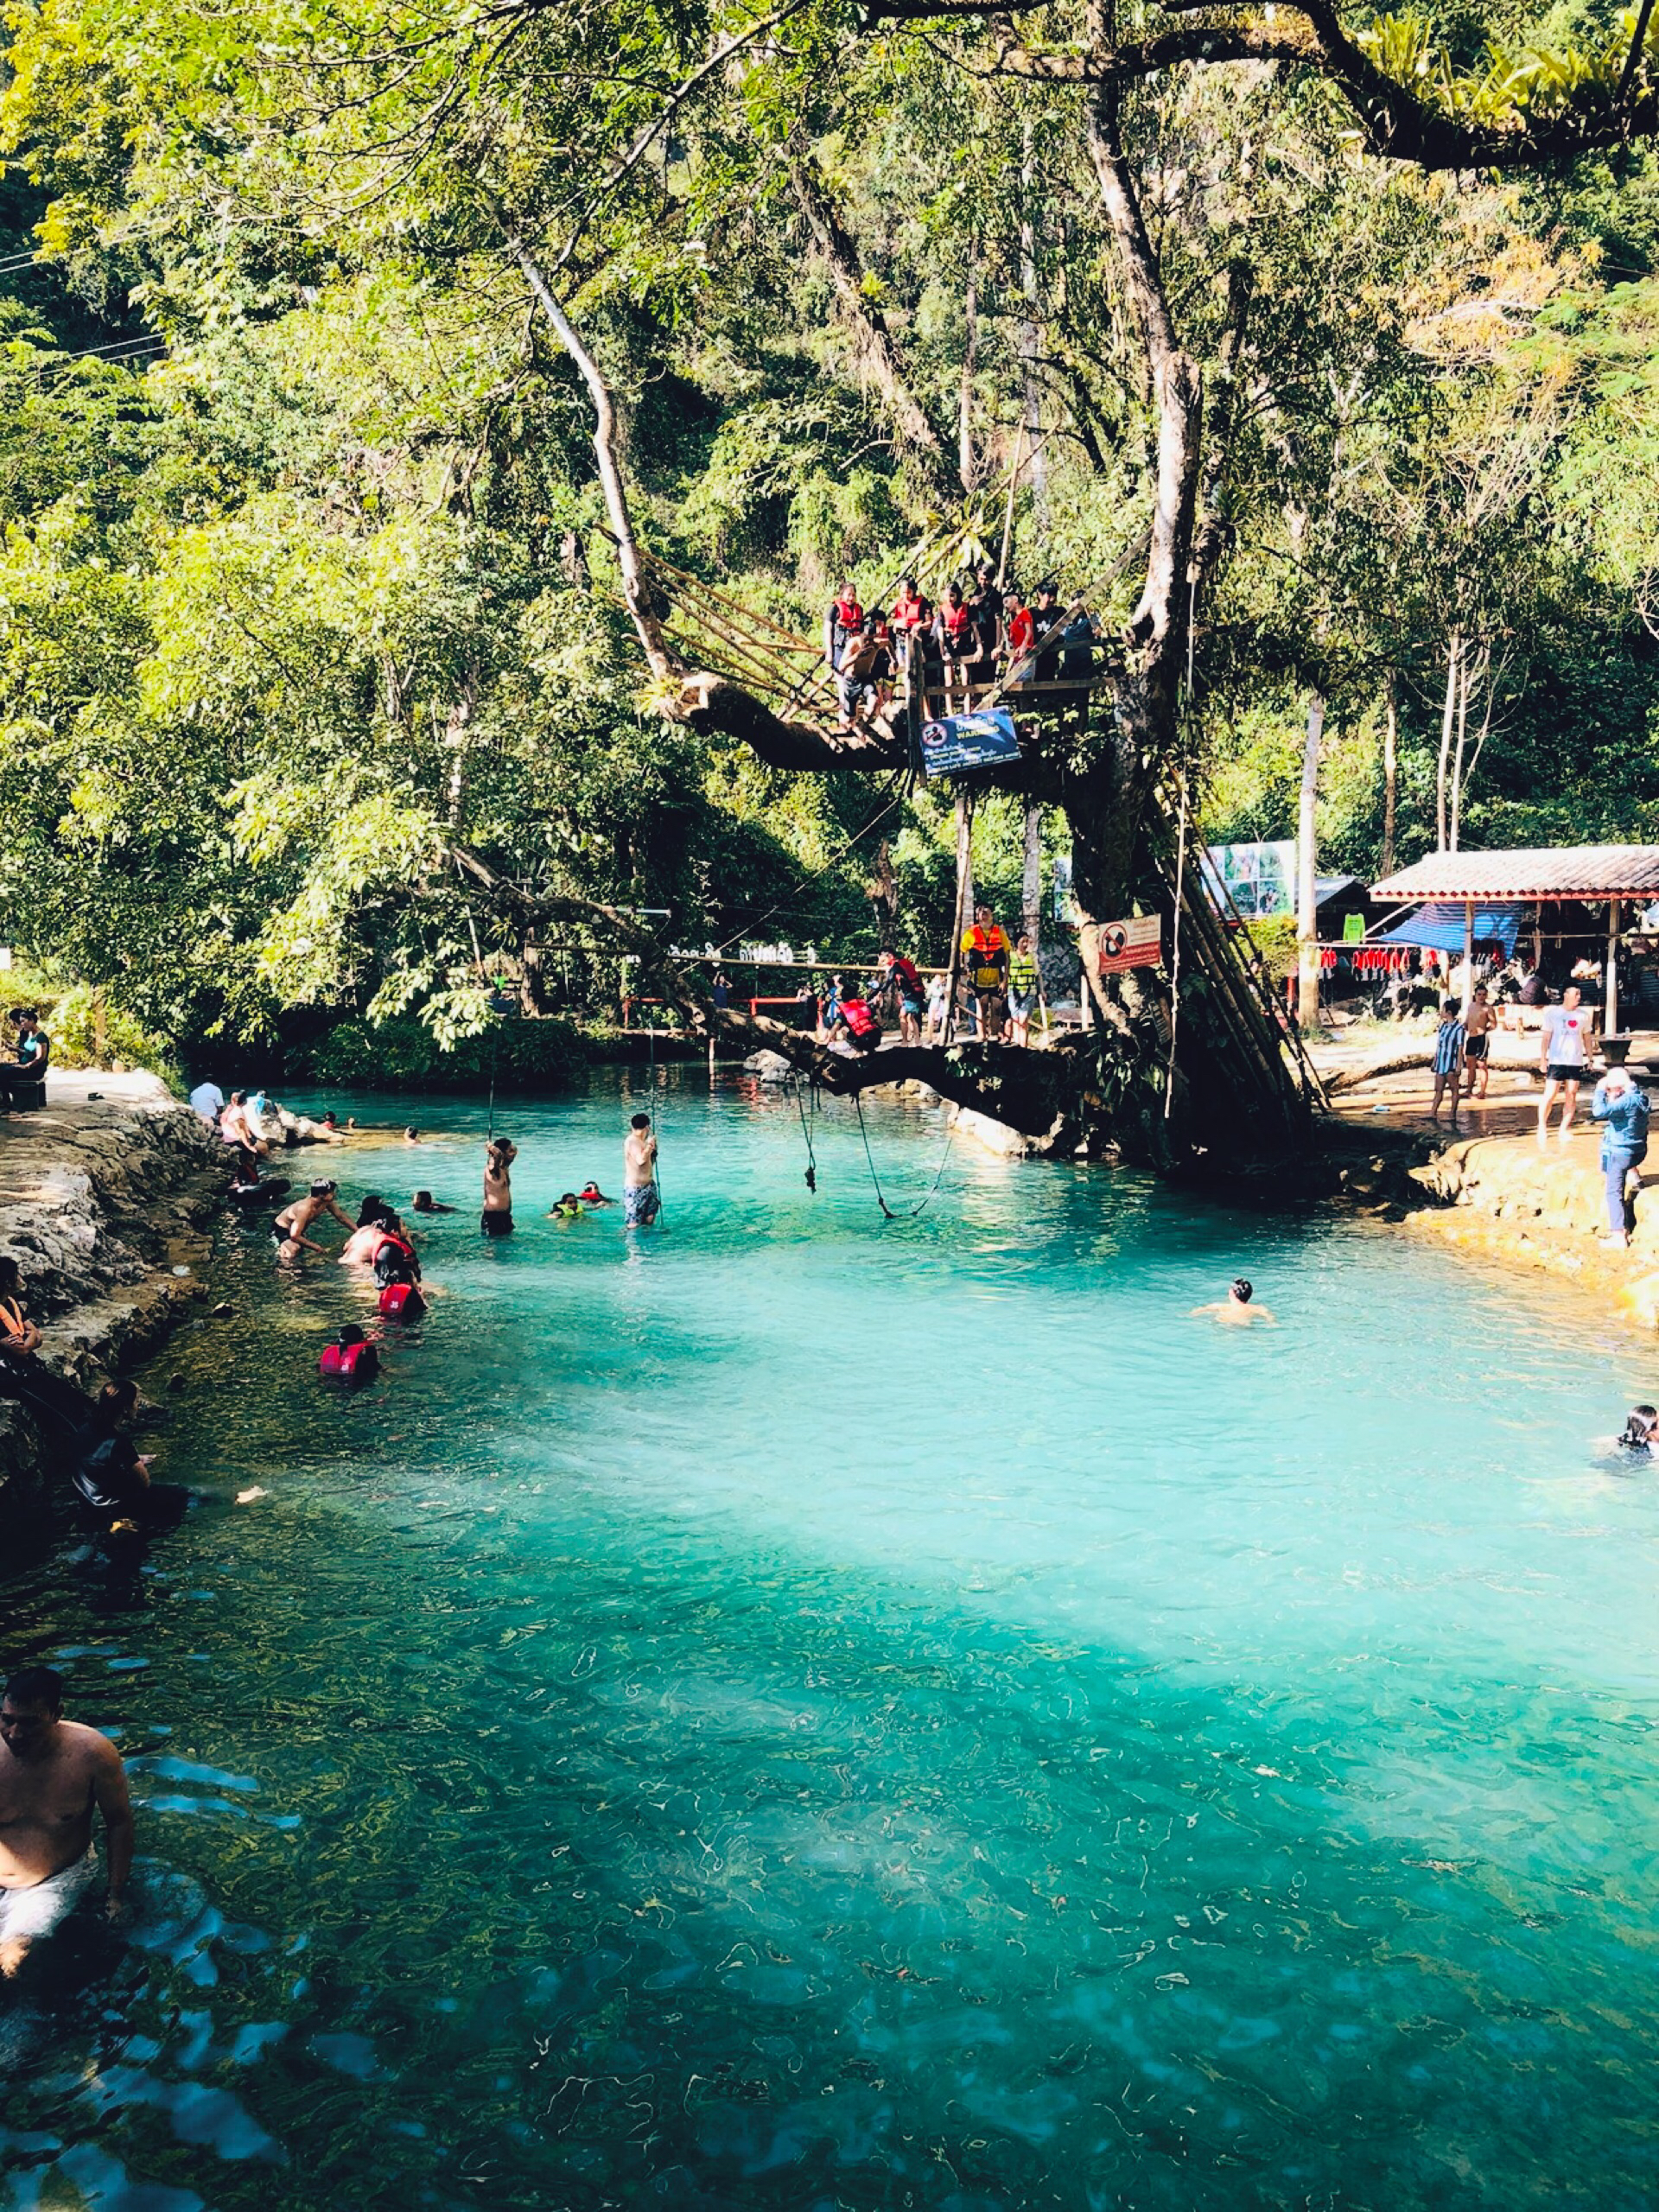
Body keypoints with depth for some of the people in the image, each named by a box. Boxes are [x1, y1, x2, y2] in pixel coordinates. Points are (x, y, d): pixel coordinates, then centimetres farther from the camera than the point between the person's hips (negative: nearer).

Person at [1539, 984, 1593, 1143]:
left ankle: (1565, 1128, 12)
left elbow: (1586, 1037, 15)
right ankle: (1542, 1127, 5)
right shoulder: (1552, 1013, -1)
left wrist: (1589, 1056, 11)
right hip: (1556, 1061, -3)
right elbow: (1545, 1037, -1)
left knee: (1571, 1097, 4)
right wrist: (1543, 1058, -6)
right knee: (1550, 1095, -7)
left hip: (1576, 1062, 3)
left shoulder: (1583, 1015, 7)